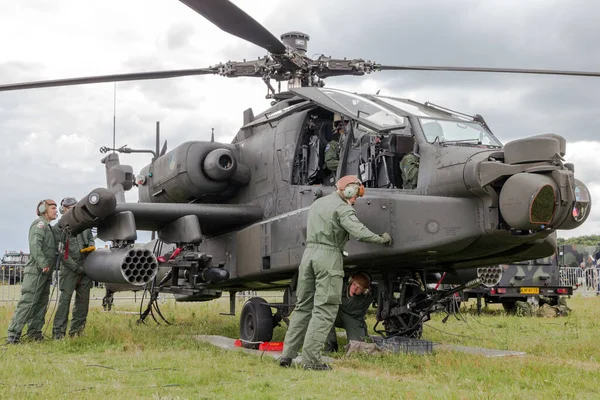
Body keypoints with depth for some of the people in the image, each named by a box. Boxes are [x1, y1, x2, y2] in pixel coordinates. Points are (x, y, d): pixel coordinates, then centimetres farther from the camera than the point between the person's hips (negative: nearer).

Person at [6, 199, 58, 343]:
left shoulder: (48, 227, 23)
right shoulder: (39, 224, -8)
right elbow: (35, 245, -21)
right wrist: (43, 264, -25)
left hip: (45, 272, 10)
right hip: (36, 271, -10)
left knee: (41, 302, 10)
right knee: (28, 302, -13)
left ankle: (34, 331, 15)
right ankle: (13, 334, -14)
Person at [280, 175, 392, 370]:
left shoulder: (317, 203, 19)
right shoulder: (342, 208, -7)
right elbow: (360, 233, -18)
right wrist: (382, 238, -4)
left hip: (308, 253, 8)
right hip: (328, 255, -8)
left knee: (303, 306, 12)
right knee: (324, 310, -5)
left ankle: (287, 355, 9)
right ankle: (311, 360, -9)